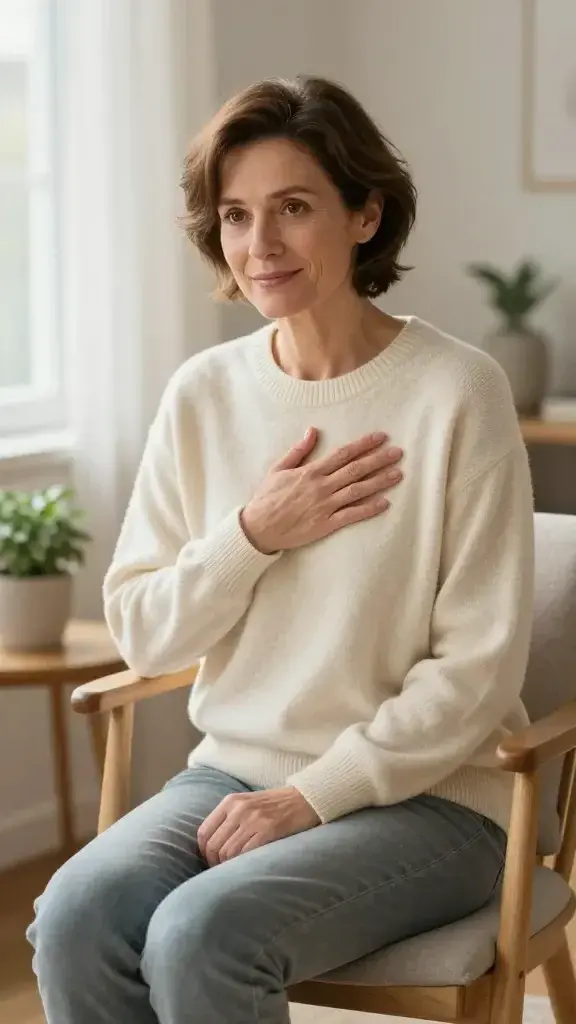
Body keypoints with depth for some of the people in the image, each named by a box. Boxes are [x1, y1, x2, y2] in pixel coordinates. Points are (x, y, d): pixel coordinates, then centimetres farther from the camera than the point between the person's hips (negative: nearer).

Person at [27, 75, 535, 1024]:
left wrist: (311, 797, -16)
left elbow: (477, 667, -11)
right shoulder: (204, 393, 4)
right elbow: (142, 633, 5)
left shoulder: (456, 391, -11)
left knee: (199, 935, -30)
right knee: (73, 917, -24)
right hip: (233, 771, 5)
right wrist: (255, 533, -11)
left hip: (420, 796, -4)